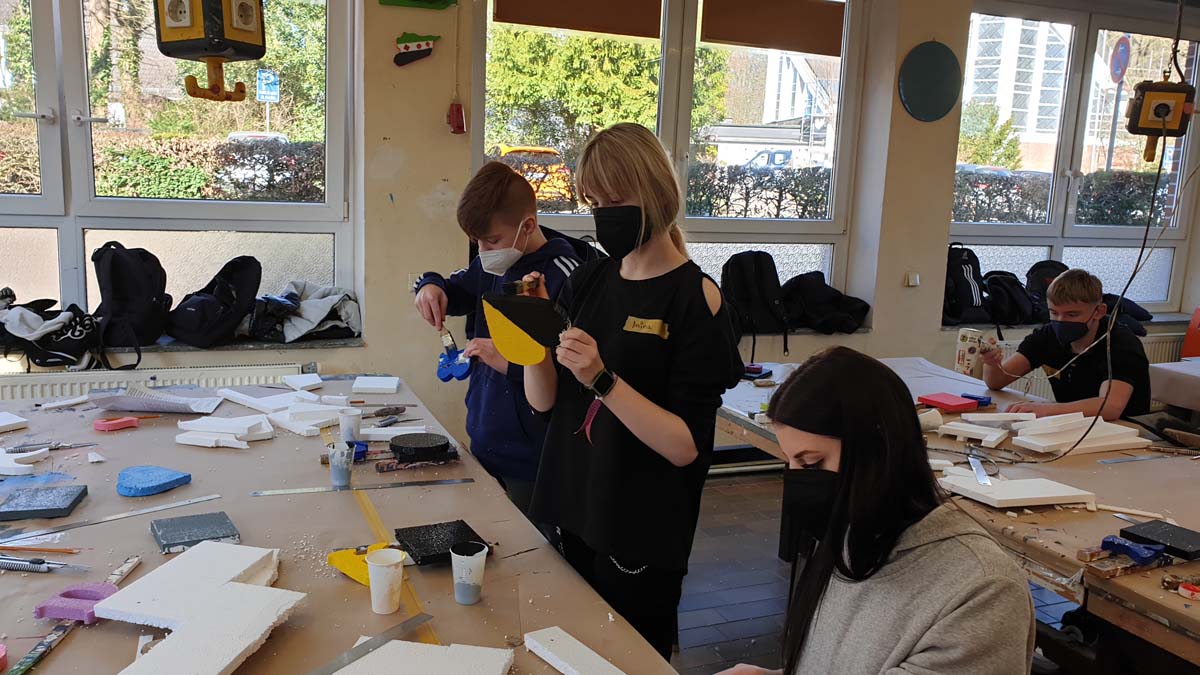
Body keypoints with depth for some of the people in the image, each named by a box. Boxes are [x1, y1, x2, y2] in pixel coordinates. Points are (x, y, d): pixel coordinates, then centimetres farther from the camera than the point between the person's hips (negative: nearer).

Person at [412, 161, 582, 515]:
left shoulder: (563, 278, -22)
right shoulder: (493, 267, 4)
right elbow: (455, 292, 22)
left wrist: (511, 364, -28)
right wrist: (431, 285, 0)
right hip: (484, 442, 8)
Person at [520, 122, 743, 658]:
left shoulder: (695, 298, -15)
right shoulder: (589, 281, 3)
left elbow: (686, 446, -20)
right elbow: (544, 399, 3)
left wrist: (602, 379, -28)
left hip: (641, 533, -5)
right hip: (574, 513, 6)